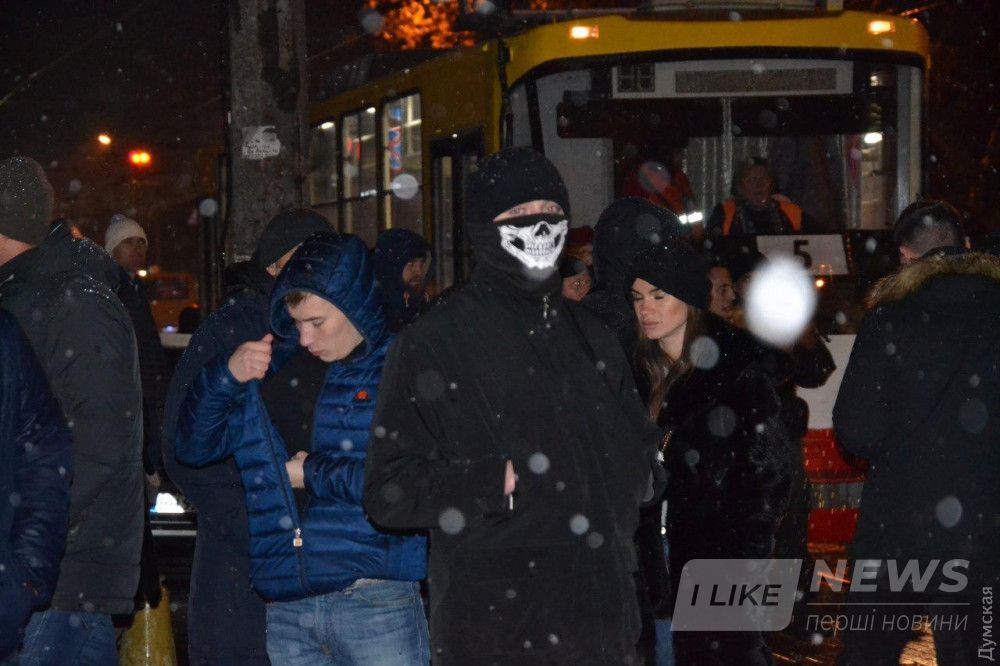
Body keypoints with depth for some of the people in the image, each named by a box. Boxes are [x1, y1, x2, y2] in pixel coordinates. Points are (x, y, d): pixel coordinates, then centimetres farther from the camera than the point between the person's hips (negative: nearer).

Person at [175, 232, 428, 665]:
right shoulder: (274, 369, 15)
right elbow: (194, 446, 18)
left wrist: (312, 472, -5)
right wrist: (224, 376, 1)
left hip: (376, 601, -5)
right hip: (287, 609, 5)